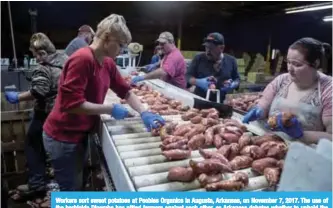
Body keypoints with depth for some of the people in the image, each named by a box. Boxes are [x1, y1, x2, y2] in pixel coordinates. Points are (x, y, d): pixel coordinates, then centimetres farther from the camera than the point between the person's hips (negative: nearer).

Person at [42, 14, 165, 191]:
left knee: (77, 185, 25)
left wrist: (144, 113, -7)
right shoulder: (82, 59, -24)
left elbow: (126, 91, 7)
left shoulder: (108, 63, 3)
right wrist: (110, 109, -22)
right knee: (72, 189, 8)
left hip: (80, 135, 9)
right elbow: (71, 103, -29)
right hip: (63, 137, -8)